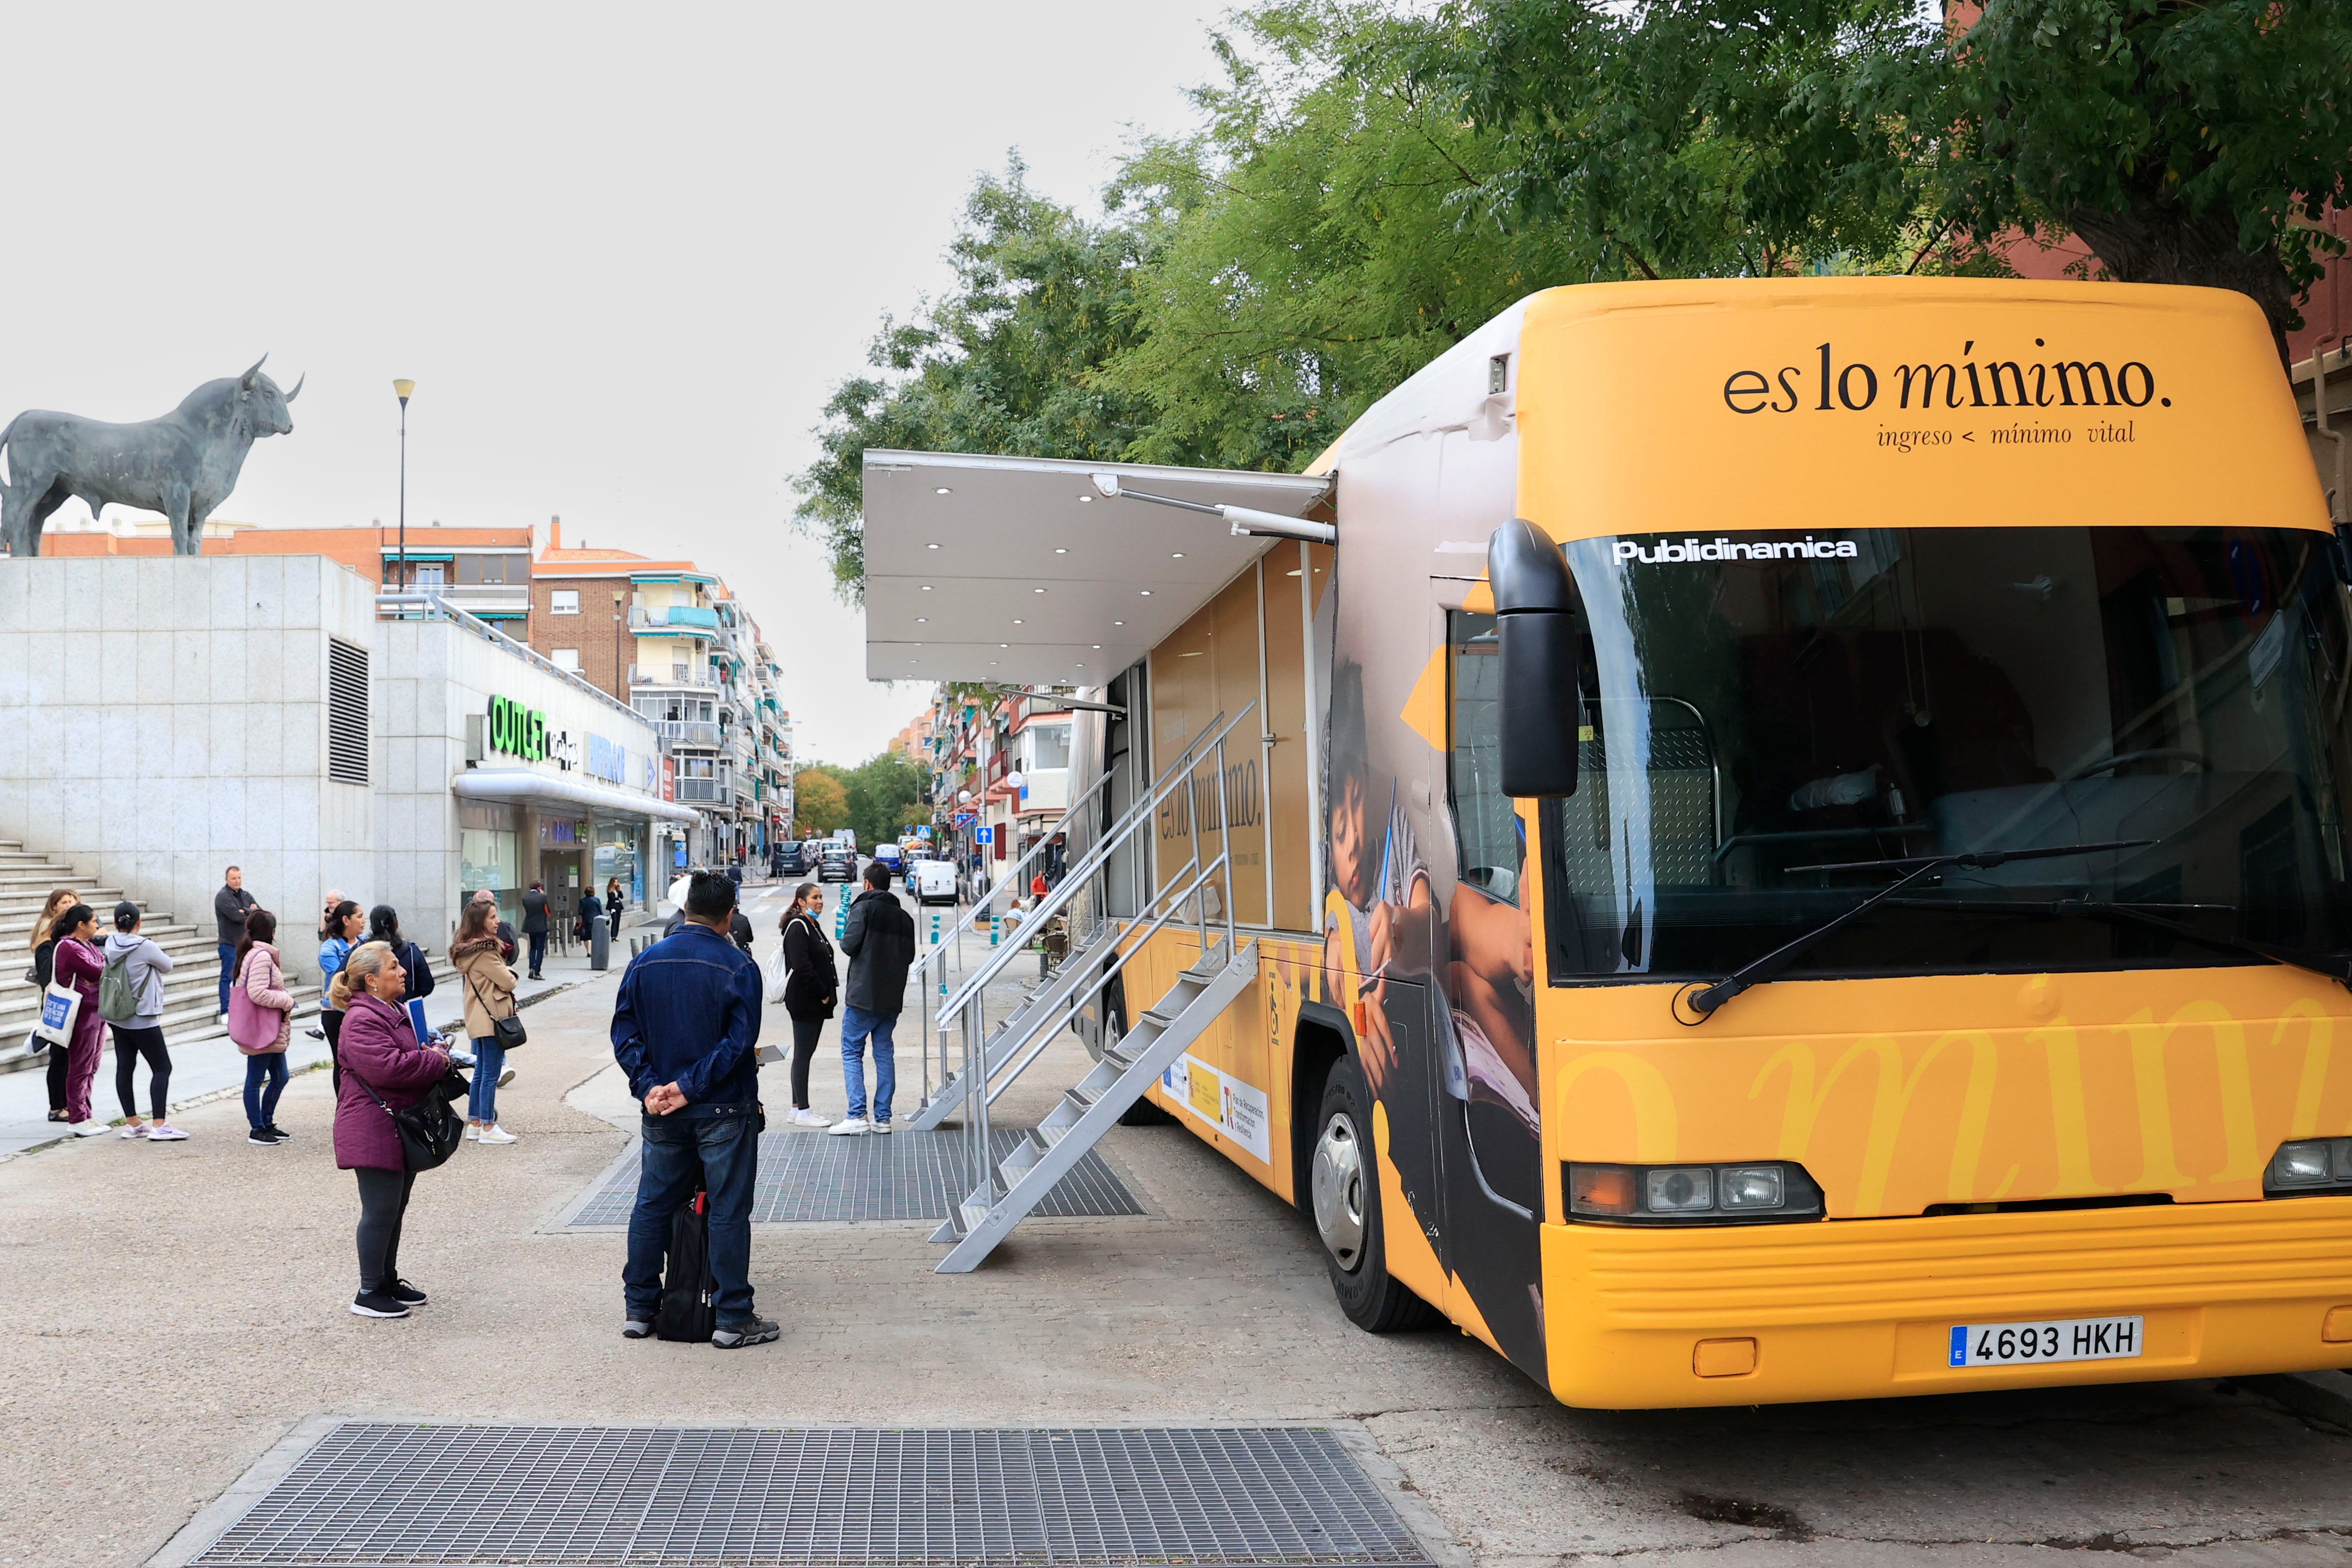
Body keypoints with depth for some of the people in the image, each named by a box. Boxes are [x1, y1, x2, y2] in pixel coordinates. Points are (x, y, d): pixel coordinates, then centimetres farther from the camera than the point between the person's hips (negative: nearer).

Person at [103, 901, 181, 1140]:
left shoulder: (111, 943, -2)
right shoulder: (145, 947, -19)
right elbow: (167, 966, -3)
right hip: (143, 1019, -7)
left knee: (125, 1067, 11)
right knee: (162, 1068, -2)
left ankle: (132, 1123, 16)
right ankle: (159, 1126, -9)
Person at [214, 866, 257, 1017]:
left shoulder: (246, 896, 11)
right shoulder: (223, 896, -9)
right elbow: (237, 916, -20)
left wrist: (246, 911, -17)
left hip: (245, 943, 6)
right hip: (229, 944, -6)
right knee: (228, 977, -4)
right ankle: (225, 1011, -1)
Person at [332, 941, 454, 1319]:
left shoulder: (396, 1011, 16)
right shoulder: (362, 1020, -18)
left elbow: (413, 1052, 30)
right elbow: (388, 1067, -29)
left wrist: (435, 1052, 5)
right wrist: (437, 1061, -17)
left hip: (402, 1129, 10)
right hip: (374, 1131, -10)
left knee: (394, 1209, 17)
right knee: (380, 1210, -5)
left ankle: (388, 1280, 27)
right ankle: (369, 1294, 3)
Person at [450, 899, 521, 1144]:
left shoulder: (466, 949, 12)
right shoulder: (484, 951, -19)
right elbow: (507, 982, -16)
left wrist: (506, 976, 0)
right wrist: (512, 979, 4)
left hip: (477, 1019, 10)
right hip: (492, 1018, -10)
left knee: (480, 1073, 16)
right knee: (491, 1075, -4)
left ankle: (474, 1123, 22)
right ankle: (488, 1128, -1)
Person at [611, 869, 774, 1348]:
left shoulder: (643, 963, 3)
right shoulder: (739, 968, -10)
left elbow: (625, 1033, 0)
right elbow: (739, 1043, -16)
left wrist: (649, 1085, -7)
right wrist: (689, 1087, -14)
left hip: (660, 1111, 4)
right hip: (723, 1111, -4)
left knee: (652, 1205, 15)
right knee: (728, 1211, 2)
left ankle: (638, 1309, 21)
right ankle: (733, 1318, 5)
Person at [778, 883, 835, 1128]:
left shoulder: (814, 926, 17)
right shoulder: (797, 927, -14)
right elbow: (801, 966, -22)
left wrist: (828, 993, 11)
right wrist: (822, 993, -17)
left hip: (816, 1000, 10)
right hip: (804, 1001, -10)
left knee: (805, 1053, 12)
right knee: (803, 1054, -5)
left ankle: (798, 1108, 18)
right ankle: (802, 1112, -2)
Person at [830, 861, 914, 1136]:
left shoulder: (864, 908, -7)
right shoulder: (904, 916, 11)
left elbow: (850, 944, -15)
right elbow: (910, 955, 11)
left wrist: (843, 941, 6)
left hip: (863, 993, -6)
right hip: (892, 997, 6)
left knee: (852, 1052, 0)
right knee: (884, 1053, 10)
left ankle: (857, 1116, -9)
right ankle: (883, 1117, 8)